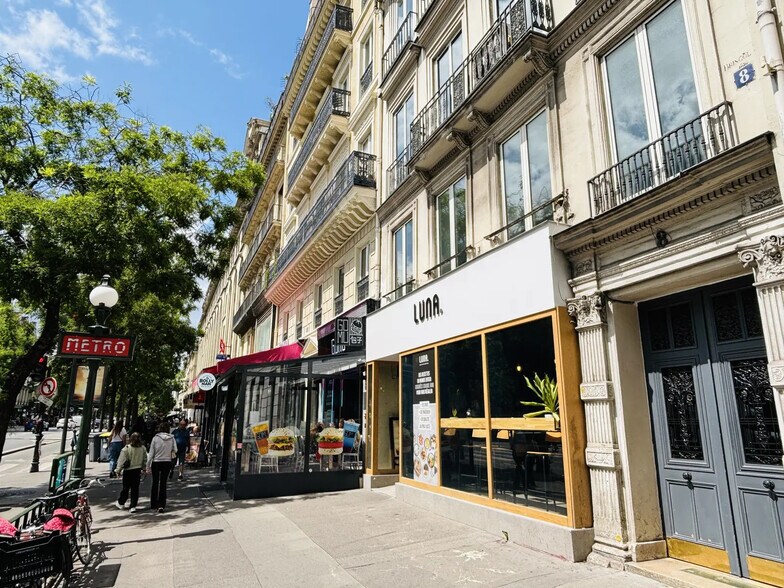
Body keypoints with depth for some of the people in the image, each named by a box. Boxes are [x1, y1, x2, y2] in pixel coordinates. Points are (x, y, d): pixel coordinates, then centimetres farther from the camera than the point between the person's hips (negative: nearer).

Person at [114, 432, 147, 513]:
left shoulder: (126, 448, -15)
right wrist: (142, 467, 20)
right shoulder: (143, 448, -4)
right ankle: (133, 506, 5)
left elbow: (121, 461, -11)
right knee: (135, 488, 6)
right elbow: (145, 460, 6)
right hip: (138, 471, 3)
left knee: (126, 488, 14)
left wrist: (118, 470, 1)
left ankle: (120, 503, 33)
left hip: (128, 471, -2)